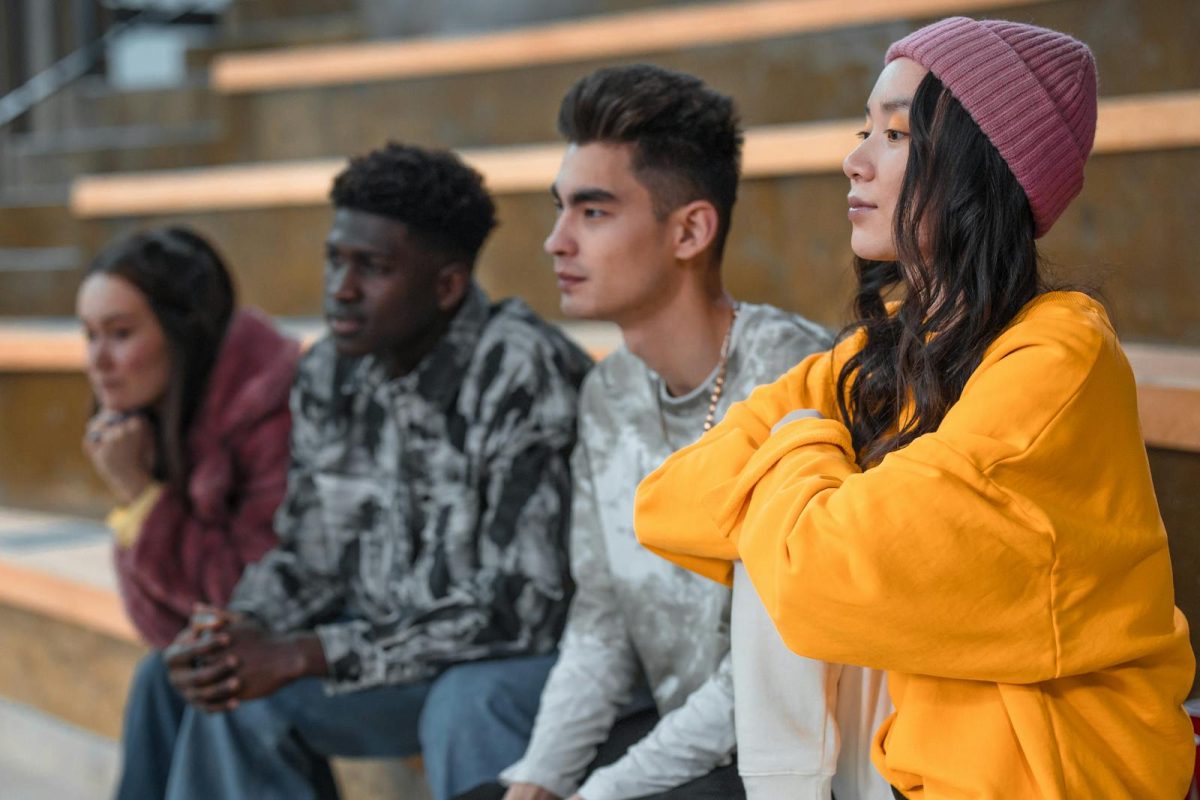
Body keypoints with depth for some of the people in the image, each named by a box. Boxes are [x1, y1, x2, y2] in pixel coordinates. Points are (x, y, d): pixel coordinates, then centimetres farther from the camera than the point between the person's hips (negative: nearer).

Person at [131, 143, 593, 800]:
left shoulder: (524, 377, -24)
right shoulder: (329, 375, -1)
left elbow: (522, 610, -27)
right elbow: (309, 558, 9)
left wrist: (304, 656, -26)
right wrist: (232, 634, -15)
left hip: (540, 648, -7)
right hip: (398, 645, 7)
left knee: (471, 704, -36)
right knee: (231, 690, -8)